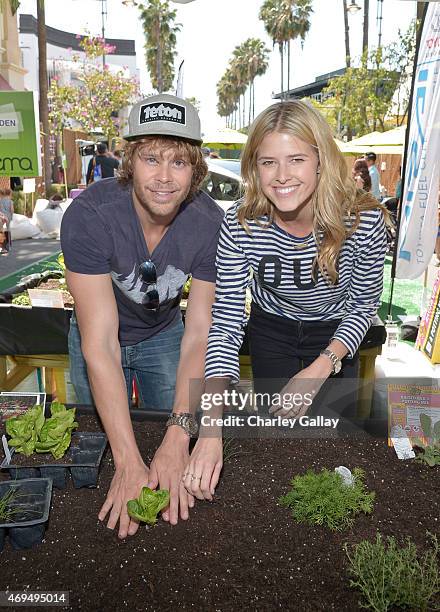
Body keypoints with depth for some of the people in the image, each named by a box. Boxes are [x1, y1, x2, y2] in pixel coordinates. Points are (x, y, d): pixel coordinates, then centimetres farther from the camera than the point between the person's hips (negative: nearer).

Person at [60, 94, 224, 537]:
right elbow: (100, 344, -37)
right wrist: (127, 461, -41)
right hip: (98, 337, -1)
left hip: (163, 336, 2)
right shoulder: (87, 216, -35)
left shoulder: (210, 222, -27)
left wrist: (178, 438, -38)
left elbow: (198, 336, -27)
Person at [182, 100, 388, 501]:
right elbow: (226, 323, -29)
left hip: (335, 335, 0)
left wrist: (319, 370, -27)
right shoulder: (241, 224, -29)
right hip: (271, 330, 1)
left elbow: (364, 305, -14)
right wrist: (211, 427, -38)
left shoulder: (363, 220, -29)